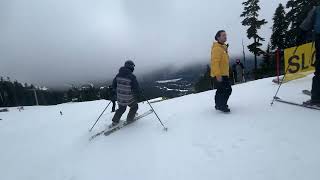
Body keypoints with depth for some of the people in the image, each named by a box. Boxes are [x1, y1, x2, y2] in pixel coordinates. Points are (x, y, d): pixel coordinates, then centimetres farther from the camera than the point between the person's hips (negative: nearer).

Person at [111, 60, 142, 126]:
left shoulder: (118, 75, -2)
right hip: (129, 98, -5)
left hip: (119, 98, 6)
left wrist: (115, 92, 26)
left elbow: (114, 84, 10)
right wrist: (138, 95, 0)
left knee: (121, 109, 28)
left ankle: (115, 122, 30)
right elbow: (136, 88, -17)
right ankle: (129, 119, 34)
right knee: (134, 107, 23)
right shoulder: (132, 77, -21)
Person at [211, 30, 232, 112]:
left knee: (220, 90, 17)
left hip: (223, 74, 10)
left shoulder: (223, 47, 18)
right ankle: (222, 106, 3)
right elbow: (215, 62, -22)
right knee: (227, 90, -9)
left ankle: (219, 105, 29)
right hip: (219, 75, -10)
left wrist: (226, 73, 23)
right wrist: (218, 75, -27)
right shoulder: (216, 48, -14)